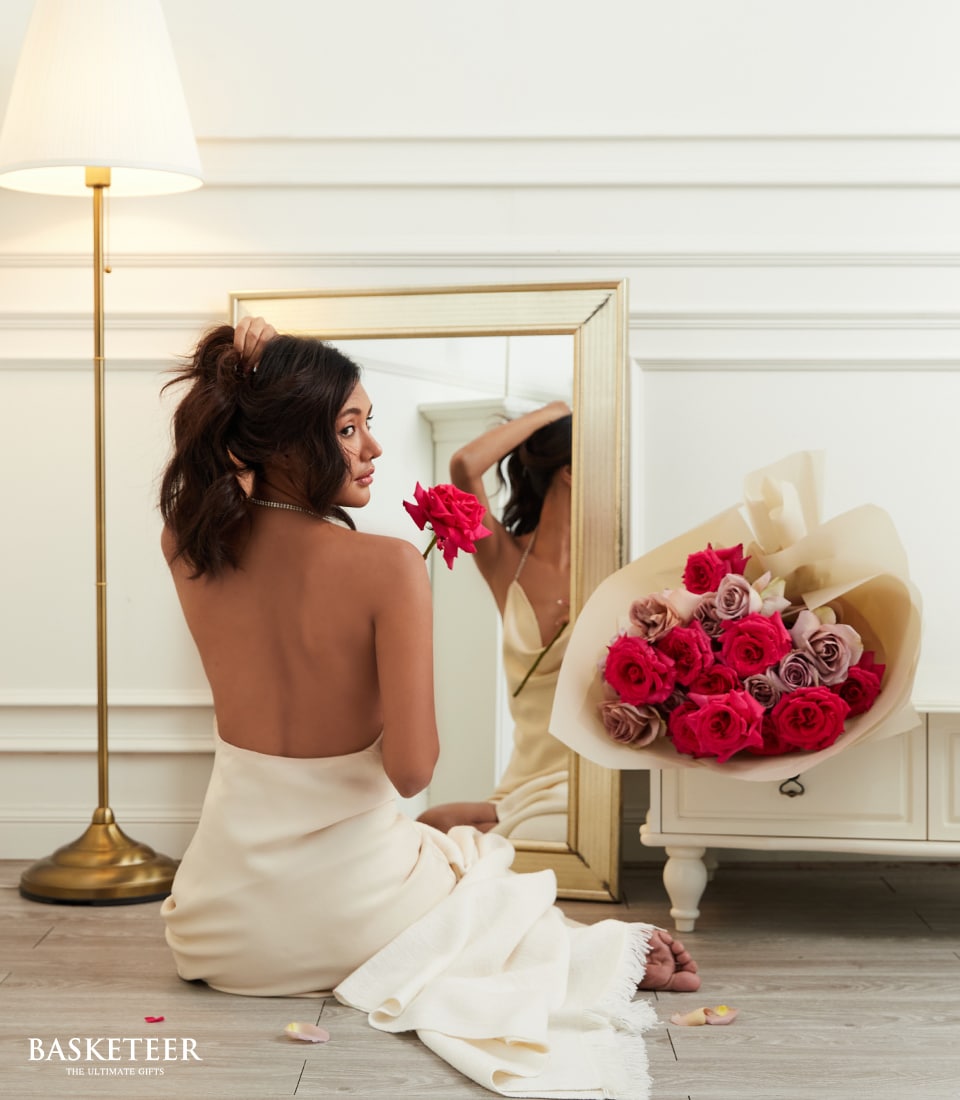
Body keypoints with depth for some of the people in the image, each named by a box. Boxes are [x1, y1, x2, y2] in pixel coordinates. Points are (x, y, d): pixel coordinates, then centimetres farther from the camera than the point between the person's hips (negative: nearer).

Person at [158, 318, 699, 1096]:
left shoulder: (190, 548, -8)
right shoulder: (389, 567, -23)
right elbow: (412, 770, -22)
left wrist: (239, 383, 1)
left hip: (226, 926, 3)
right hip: (351, 906, -3)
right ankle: (610, 951, 8)